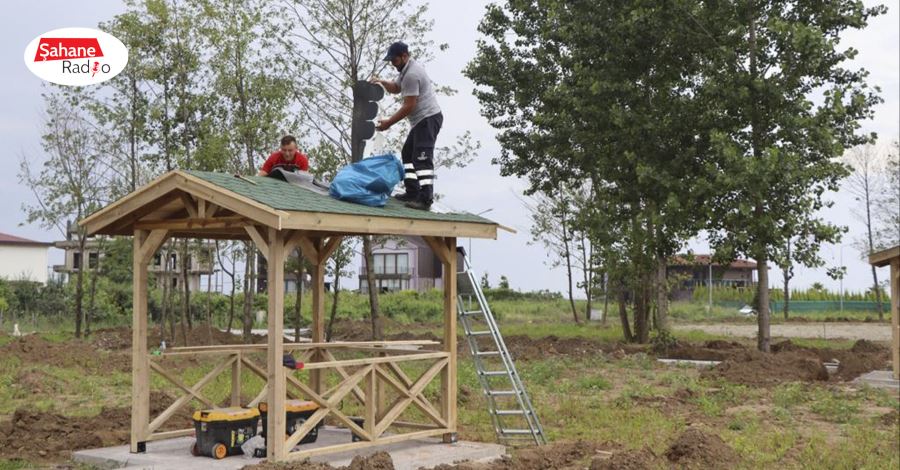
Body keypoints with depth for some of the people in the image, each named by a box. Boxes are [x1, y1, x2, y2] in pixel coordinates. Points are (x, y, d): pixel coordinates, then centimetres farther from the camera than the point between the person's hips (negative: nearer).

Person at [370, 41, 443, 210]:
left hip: (428, 118, -11)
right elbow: (396, 88, 30)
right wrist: (382, 82, 9)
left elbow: (409, 106, -21)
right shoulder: (407, 70, 15)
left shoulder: (412, 74, -19)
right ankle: (413, 192, 17)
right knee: (408, 153, 16)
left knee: (422, 158, -17)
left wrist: (389, 123, -16)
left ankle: (425, 199, -23)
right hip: (421, 120, 11)